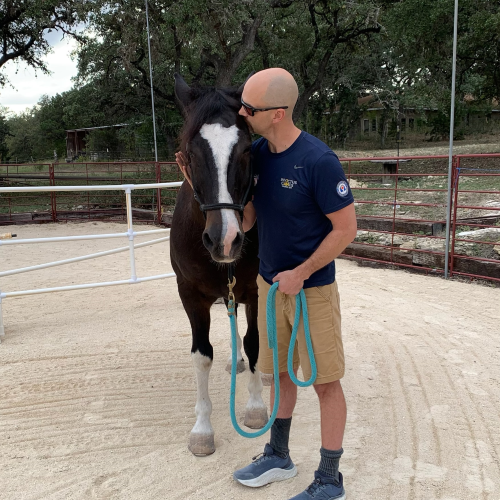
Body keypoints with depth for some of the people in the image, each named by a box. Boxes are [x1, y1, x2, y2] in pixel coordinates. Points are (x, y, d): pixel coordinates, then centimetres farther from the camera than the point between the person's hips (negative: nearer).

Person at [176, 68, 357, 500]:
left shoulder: (319, 161, -21)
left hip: (312, 289, -6)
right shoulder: (256, 152, -1)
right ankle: (279, 457, 39)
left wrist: (301, 274, -16)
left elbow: (346, 229, -17)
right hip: (270, 284, 7)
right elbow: (245, 221, 0)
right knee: (280, 372, 19)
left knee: (325, 381, 6)